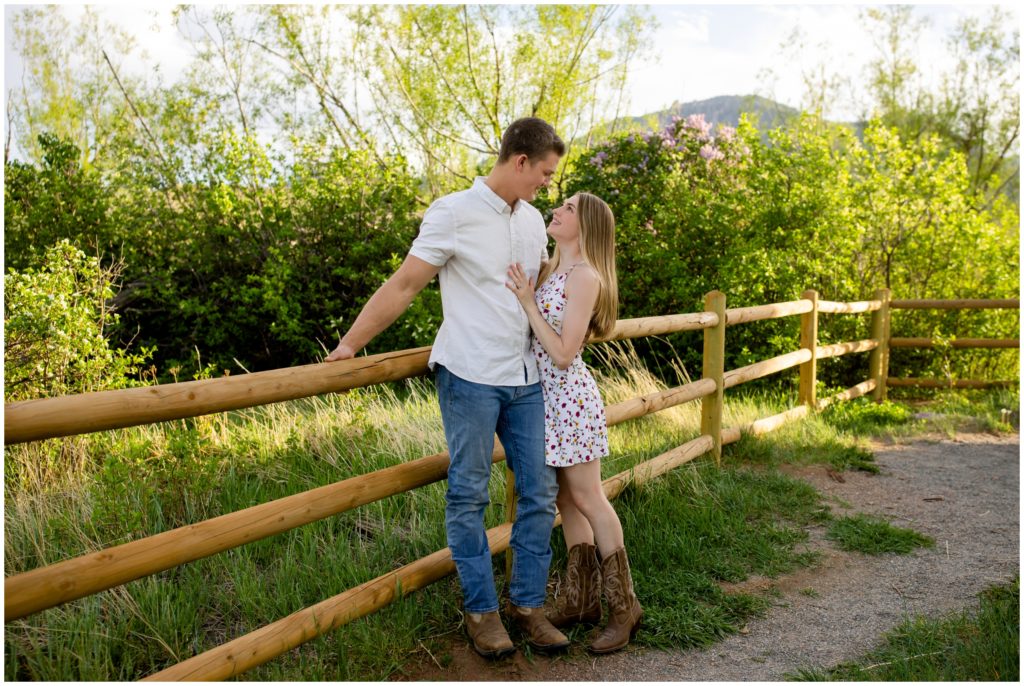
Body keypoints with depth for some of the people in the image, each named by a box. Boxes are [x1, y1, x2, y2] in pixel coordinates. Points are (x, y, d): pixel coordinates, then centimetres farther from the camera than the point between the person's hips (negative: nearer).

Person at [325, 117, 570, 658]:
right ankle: (481, 610, 18)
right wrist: (350, 344, -12)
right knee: (469, 495, 4)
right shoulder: (454, 213, -8)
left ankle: (527, 603, 22)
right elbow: (403, 286, -9)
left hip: (525, 378, 7)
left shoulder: (532, 219, 12)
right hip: (470, 376, -6)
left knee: (539, 492, 8)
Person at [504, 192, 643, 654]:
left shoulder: (585, 276, -14)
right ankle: (580, 601, 23)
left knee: (586, 499, -2)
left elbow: (563, 353, -20)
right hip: (545, 394, 8)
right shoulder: (548, 269, 11)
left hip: (570, 395, -8)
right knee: (565, 500, 12)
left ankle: (624, 606, 11)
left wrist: (528, 303, -19)